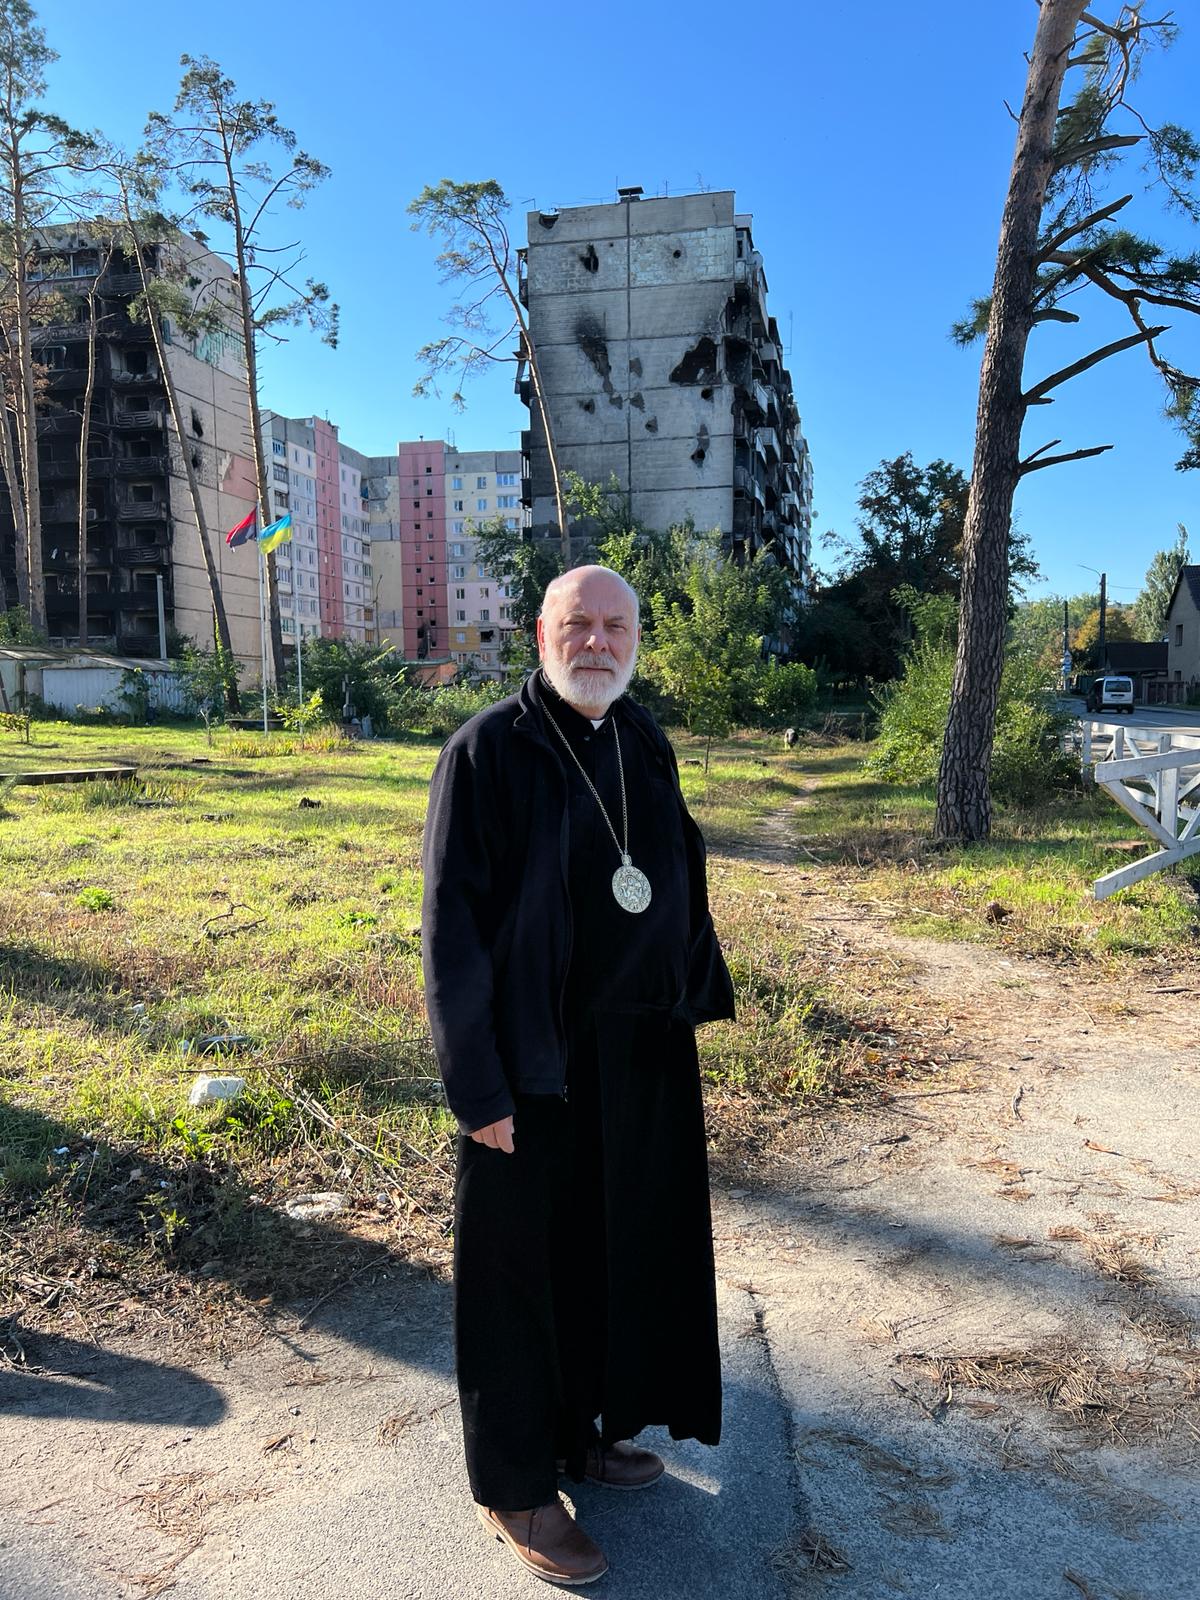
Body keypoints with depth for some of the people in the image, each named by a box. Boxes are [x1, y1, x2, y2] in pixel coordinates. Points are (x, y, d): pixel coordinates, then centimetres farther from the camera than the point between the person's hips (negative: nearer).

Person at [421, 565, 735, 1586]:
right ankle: (517, 1484, 31)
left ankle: (590, 1425, 44)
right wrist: (478, 1088, -16)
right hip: (536, 1062, -6)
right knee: (529, 1262, 10)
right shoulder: (487, 752, -15)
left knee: (622, 1241, 20)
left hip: (642, 1052, 7)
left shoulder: (646, 747, 4)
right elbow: (452, 926, -16)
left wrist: (695, 1000, 11)